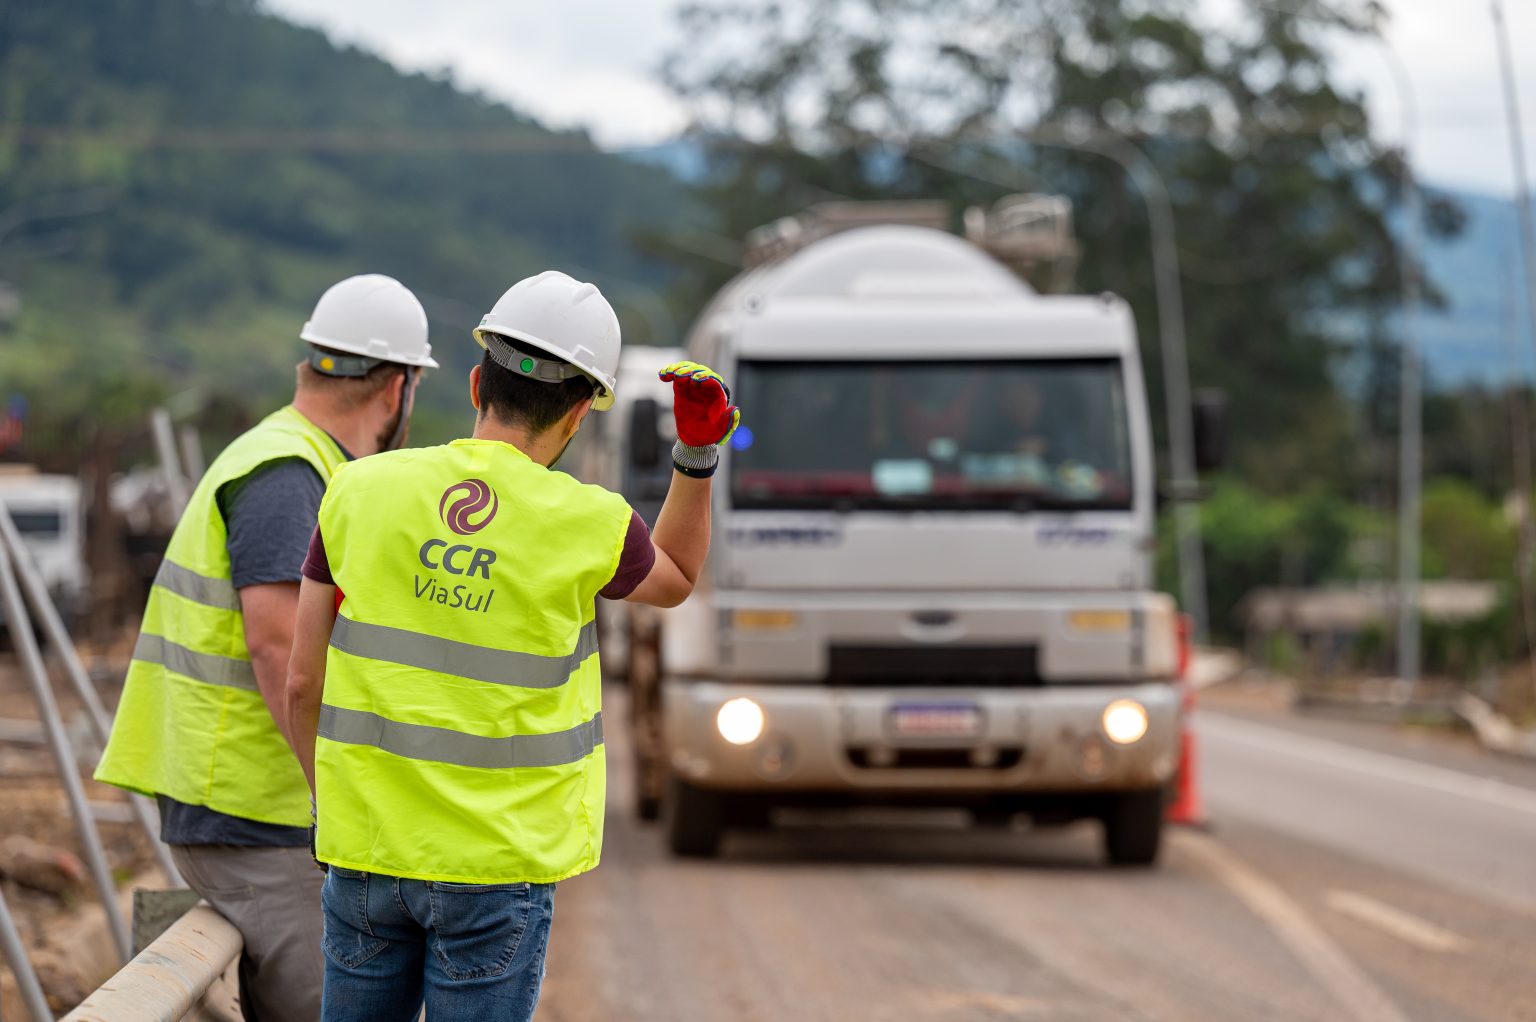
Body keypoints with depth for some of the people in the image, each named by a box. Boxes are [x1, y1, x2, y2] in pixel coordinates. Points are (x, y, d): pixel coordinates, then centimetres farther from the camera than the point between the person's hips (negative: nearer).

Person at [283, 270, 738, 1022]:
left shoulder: (361, 492, -5)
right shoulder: (589, 528, -11)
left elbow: (303, 682, 0)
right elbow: (675, 581, 14)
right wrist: (698, 451, 9)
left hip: (367, 846, 2)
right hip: (498, 860, -2)